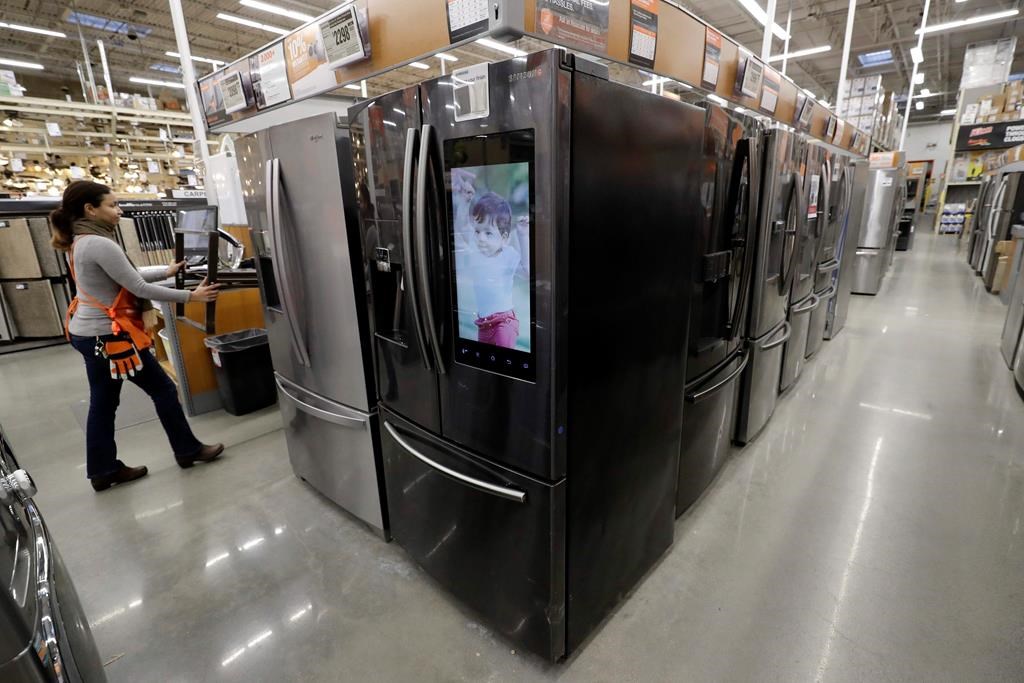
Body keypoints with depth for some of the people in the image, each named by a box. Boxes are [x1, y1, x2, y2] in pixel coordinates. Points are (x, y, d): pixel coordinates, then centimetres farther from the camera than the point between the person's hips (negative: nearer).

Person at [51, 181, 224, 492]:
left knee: (103, 402, 15)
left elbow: (125, 275, 16)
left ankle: (104, 471, 24)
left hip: (87, 333, 10)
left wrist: (166, 270, 17)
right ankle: (188, 451, 17)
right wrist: (191, 296, -16)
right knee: (163, 389, 3)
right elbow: (140, 288, -21)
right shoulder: (100, 244, -21)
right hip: (109, 336, -10)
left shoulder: (80, 242, 10)